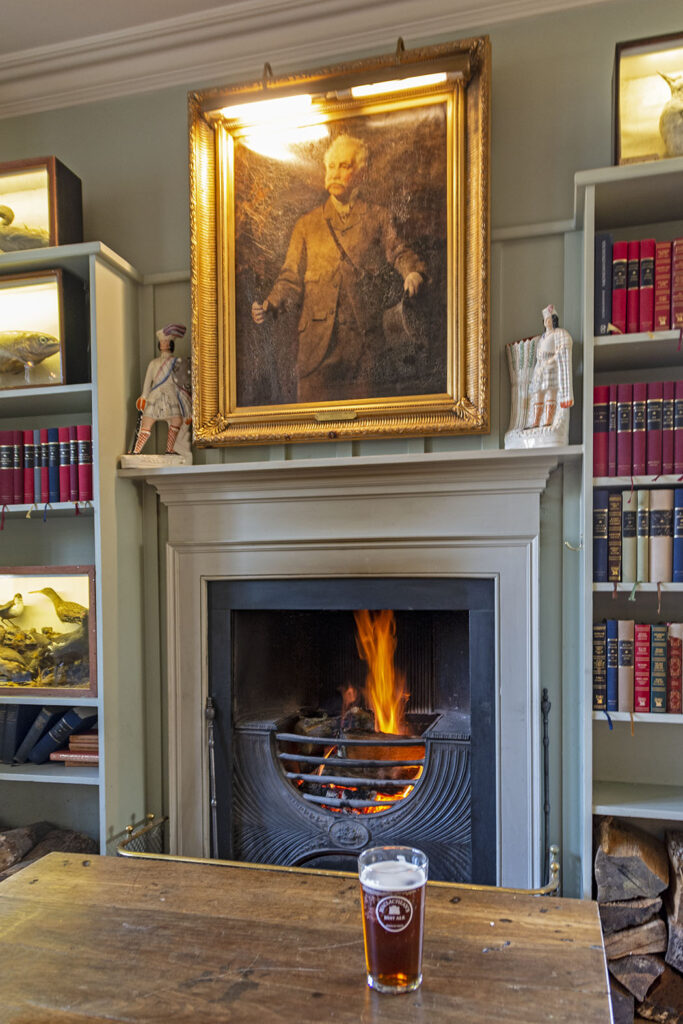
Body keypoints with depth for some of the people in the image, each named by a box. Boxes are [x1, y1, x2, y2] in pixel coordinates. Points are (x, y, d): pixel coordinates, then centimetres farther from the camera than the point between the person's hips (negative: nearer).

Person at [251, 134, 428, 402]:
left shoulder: (378, 217, 14)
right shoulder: (307, 224, 17)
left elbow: (398, 252, 3)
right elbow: (292, 277, 12)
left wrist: (413, 272, -21)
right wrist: (269, 305, -6)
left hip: (364, 339, 0)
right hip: (317, 337, 1)